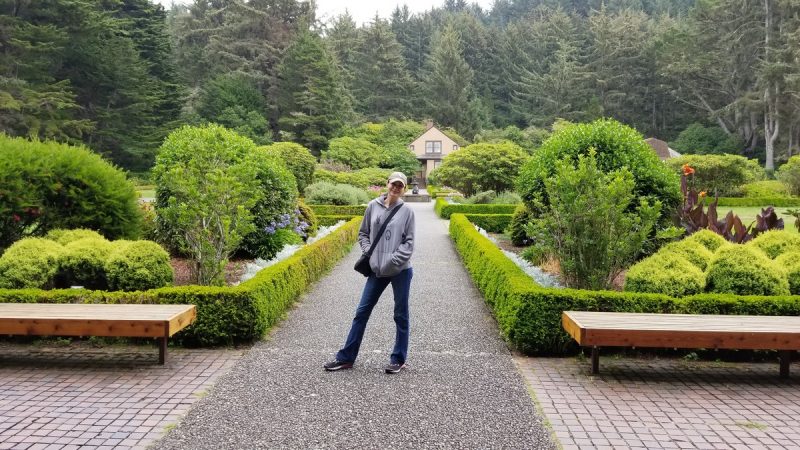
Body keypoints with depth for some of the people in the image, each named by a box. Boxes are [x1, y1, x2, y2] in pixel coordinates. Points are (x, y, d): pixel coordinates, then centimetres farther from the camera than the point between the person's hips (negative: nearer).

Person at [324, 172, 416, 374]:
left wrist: (392, 261, -15)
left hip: (400, 271, -3)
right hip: (377, 270, 3)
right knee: (362, 311, 8)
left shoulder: (407, 212, -3)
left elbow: (409, 243, -5)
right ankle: (346, 357, 18)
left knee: (401, 315, 7)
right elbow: (363, 233, 12)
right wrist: (369, 253, -3)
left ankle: (398, 359, 20)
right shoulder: (373, 206, 4)